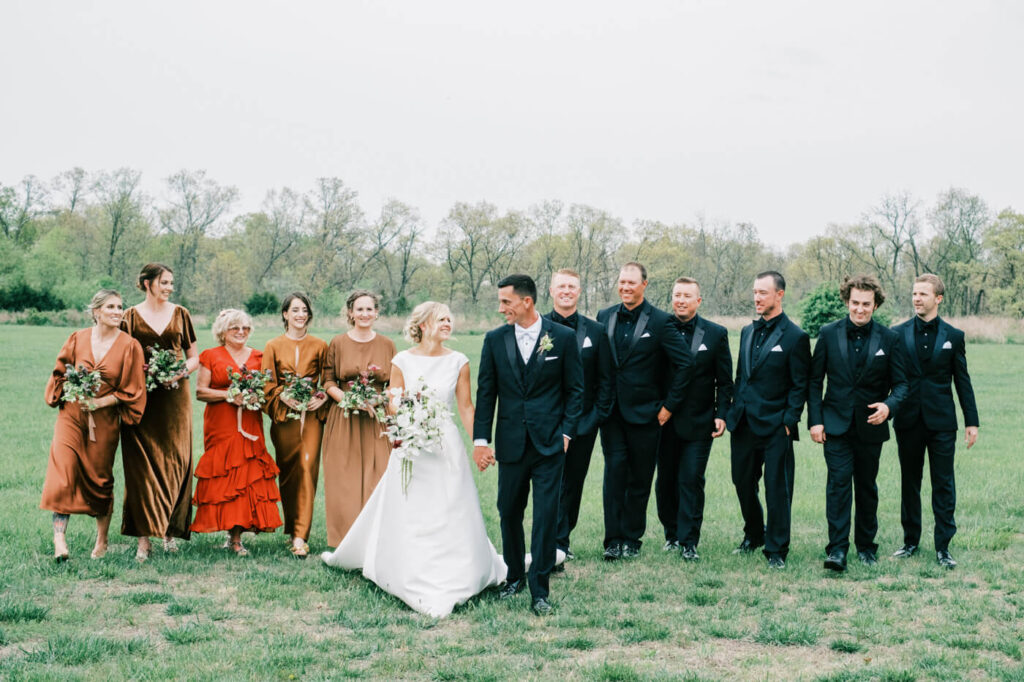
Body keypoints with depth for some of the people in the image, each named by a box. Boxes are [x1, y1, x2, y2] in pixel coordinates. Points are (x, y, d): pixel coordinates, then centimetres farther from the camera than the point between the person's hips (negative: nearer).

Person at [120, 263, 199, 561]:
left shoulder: (180, 315, 10)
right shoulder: (131, 317, 5)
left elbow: (194, 357, 13)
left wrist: (181, 371, -6)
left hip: (175, 398, 2)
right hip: (141, 399, -2)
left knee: (175, 462, 0)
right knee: (142, 465, -5)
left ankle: (170, 530, 12)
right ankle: (144, 537, -4)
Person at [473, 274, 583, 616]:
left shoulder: (563, 338, -2)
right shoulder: (494, 340, 3)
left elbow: (574, 390, 3)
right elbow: (485, 393, 5)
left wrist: (566, 432, -4)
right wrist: (480, 440, -1)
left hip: (549, 443, -2)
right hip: (511, 444, 3)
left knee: (546, 516, -3)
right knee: (509, 513, 11)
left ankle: (539, 590, 3)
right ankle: (514, 575, 30)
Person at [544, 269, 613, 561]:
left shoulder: (595, 331, 6)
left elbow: (605, 380, 7)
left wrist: (598, 414, -1)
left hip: (583, 423, 2)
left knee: (573, 484, 10)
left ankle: (561, 541, 21)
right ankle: (557, 545, 0)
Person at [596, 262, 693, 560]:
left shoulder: (660, 321, -6)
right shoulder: (604, 317, 6)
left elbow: (685, 363, -8)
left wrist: (670, 405, -8)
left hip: (644, 413, -2)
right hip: (611, 411, 2)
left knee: (640, 477, 6)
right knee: (615, 470, -3)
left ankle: (631, 539, 17)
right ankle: (613, 539, 2)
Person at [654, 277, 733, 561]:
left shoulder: (716, 334, 2)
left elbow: (725, 381, 4)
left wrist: (721, 415, -5)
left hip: (698, 422, -2)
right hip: (664, 421, 2)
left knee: (691, 480, -5)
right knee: (666, 480, 9)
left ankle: (688, 541, 1)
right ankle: (671, 533, 25)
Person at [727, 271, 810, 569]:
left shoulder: (795, 337, -7)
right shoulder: (747, 332, 13)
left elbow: (799, 386, -6)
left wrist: (789, 422, -12)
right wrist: (732, 412, 11)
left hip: (775, 427, -6)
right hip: (744, 423, 6)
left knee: (777, 489, -1)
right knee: (743, 482, 14)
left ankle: (776, 550, 8)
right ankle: (753, 534, 34)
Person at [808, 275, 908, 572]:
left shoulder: (889, 339, 0)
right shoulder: (829, 334, 0)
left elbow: (901, 383, 1)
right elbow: (815, 381, 3)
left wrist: (889, 406, -20)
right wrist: (815, 420, -4)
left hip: (870, 425, 1)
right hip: (836, 423, -1)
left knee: (867, 487, 11)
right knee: (839, 482, -11)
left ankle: (866, 545, 24)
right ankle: (837, 549, -11)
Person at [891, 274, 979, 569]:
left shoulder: (953, 336, 3)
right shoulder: (898, 334, 3)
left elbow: (962, 381, 5)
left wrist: (971, 421, 2)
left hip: (941, 422, -1)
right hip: (908, 420, 1)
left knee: (944, 485, 0)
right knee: (909, 483, 10)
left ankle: (943, 547, 5)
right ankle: (911, 541, 22)